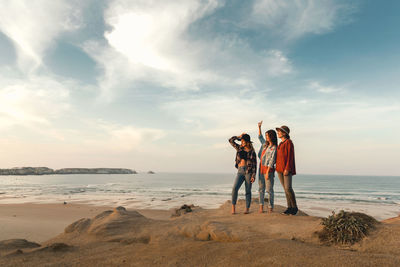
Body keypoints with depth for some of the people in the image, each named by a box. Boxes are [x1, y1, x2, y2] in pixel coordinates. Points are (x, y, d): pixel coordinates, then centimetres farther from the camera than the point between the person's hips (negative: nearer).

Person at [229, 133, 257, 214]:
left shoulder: (252, 152, 3)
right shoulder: (239, 148, 13)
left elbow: (254, 164, 0)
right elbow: (231, 140, 11)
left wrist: (253, 176, -8)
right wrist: (239, 136, 8)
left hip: (249, 171, -2)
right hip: (240, 171, 2)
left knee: (248, 191, 1)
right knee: (234, 188, -14)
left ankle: (247, 209, 12)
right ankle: (233, 207, -6)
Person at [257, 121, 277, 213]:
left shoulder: (274, 148, -10)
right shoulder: (265, 144, 12)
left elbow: (271, 161, -15)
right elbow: (260, 137, 31)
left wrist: (267, 172, -19)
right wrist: (259, 127, 23)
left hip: (268, 169, -7)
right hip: (261, 168, 8)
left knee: (269, 189, -2)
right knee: (261, 188, 8)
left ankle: (270, 208, 6)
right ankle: (261, 206, 13)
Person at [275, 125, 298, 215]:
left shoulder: (289, 142, -7)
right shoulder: (280, 144, 17)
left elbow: (290, 156, -14)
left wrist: (287, 169, -20)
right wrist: (277, 168, 14)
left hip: (287, 168, -8)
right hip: (280, 168, 8)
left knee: (288, 188, -12)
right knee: (285, 189, 8)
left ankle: (295, 207, 4)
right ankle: (289, 207, 13)